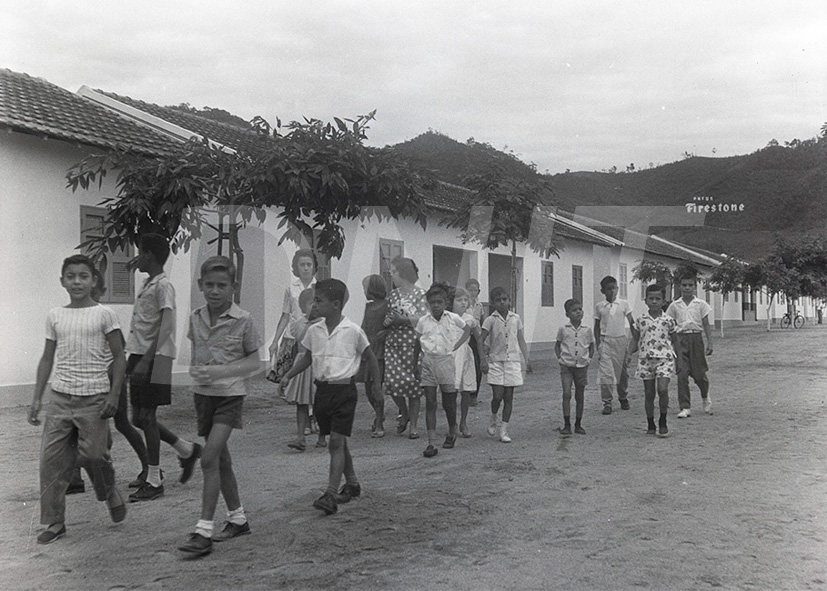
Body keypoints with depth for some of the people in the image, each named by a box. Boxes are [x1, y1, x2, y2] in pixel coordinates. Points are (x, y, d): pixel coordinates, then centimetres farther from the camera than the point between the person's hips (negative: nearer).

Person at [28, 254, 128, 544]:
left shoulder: (104, 314, -3)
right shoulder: (55, 316, 7)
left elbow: (118, 357, -2)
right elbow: (47, 359, 13)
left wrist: (114, 395, -10)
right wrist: (37, 398, 9)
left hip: (93, 399, -3)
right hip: (60, 398, 4)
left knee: (93, 455, -6)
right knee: (51, 460, 1)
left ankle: (111, 495, 25)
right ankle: (54, 522, 13)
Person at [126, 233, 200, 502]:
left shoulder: (163, 286, -11)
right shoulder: (146, 285, 17)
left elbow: (166, 327, -20)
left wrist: (147, 359, -26)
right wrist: (132, 359, 20)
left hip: (155, 359, -9)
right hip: (140, 357, 9)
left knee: (147, 417, -5)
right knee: (139, 418, 10)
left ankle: (154, 482, 4)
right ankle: (187, 450, 26)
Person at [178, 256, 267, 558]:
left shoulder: (242, 320, -12)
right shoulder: (196, 318, 3)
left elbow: (257, 361, -8)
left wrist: (221, 371, -19)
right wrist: (195, 369, -5)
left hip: (230, 395, -6)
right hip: (203, 394, 6)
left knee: (209, 458, -16)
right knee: (221, 460, 14)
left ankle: (203, 532, -11)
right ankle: (238, 519, 29)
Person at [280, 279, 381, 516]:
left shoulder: (353, 331, -10)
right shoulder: (313, 331, 3)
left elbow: (370, 357, 1)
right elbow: (305, 357, 15)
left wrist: (376, 385, 6)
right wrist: (288, 376, 4)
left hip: (344, 390, -5)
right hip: (322, 388, 5)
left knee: (336, 442, -11)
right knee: (338, 442, 14)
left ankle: (331, 495, -12)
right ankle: (352, 484, 31)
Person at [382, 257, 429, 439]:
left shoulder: (419, 293, -4)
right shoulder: (393, 294, 11)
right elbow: (388, 318, 16)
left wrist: (402, 318, -18)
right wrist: (390, 320, -7)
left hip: (412, 343, -4)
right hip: (393, 343, 4)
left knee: (412, 383, -1)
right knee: (392, 380, -7)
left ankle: (413, 425, 12)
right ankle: (403, 413, 20)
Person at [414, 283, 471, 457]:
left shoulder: (453, 318, -2)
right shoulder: (423, 321, 2)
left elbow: (467, 330, 16)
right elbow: (418, 345, 10)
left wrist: (455, 346, 5)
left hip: (446, 361, -1)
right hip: (428, 363, 1)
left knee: (448, 402, 9)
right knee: (430, 403, -4)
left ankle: (452, 433, 35)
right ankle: (431, 443, -5)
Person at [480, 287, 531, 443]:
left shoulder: (516, 318, 6)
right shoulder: (490, 320, -2)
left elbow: (521, 340, 11)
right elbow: (481, 341, -1)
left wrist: (526, 359, 7)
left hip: (513, 360, 2)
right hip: (496, 361, -2)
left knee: (509, 396, 2)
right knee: (498, 395, -8)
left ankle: (504, 430, 9)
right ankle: (493, 420, 21)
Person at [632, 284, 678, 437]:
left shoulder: (668, 320, 1)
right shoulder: (641, 320, 3)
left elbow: (674, 341, 11)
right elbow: (636, 340, 15)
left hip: (664, 358, -1)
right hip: (646, 359, 2)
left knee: (662, 390, -15)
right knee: (649, 393, 5)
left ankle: (663, 422, 3)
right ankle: (650, 425, 17)